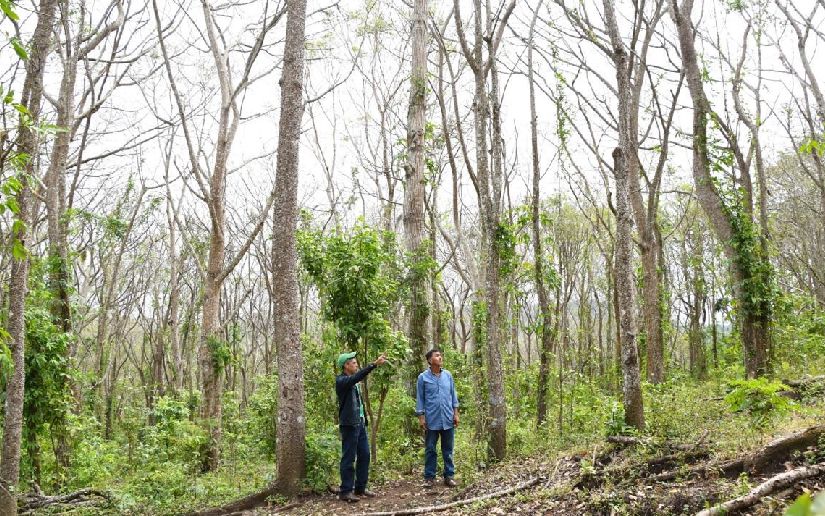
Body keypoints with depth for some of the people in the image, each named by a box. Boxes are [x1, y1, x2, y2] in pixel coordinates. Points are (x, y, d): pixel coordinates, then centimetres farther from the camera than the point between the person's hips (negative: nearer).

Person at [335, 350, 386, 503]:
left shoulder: (354, 381, 15)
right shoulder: (341, 380, -12)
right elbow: (358, 376, -30)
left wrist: (364, 420, 10)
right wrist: (374, 364, -35)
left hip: (360, 423, 9)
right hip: (349, 424, -9)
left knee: (364, 455, 10)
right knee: (348, 458, -3)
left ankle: (360, 487, 20)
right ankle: (345, 491, 4)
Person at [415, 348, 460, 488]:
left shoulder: (448, 375, 5)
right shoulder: (423, 377, -3)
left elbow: (453, 395, 9)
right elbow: (420, 399, 0)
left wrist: (456, 413, 4)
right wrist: (421, 417, -4)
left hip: (448, 419, 2)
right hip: (431, 420, -2)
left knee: (448, 450, 9)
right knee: (430, 450, 5)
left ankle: (449, 476, 17)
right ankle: (429, 477, 13)